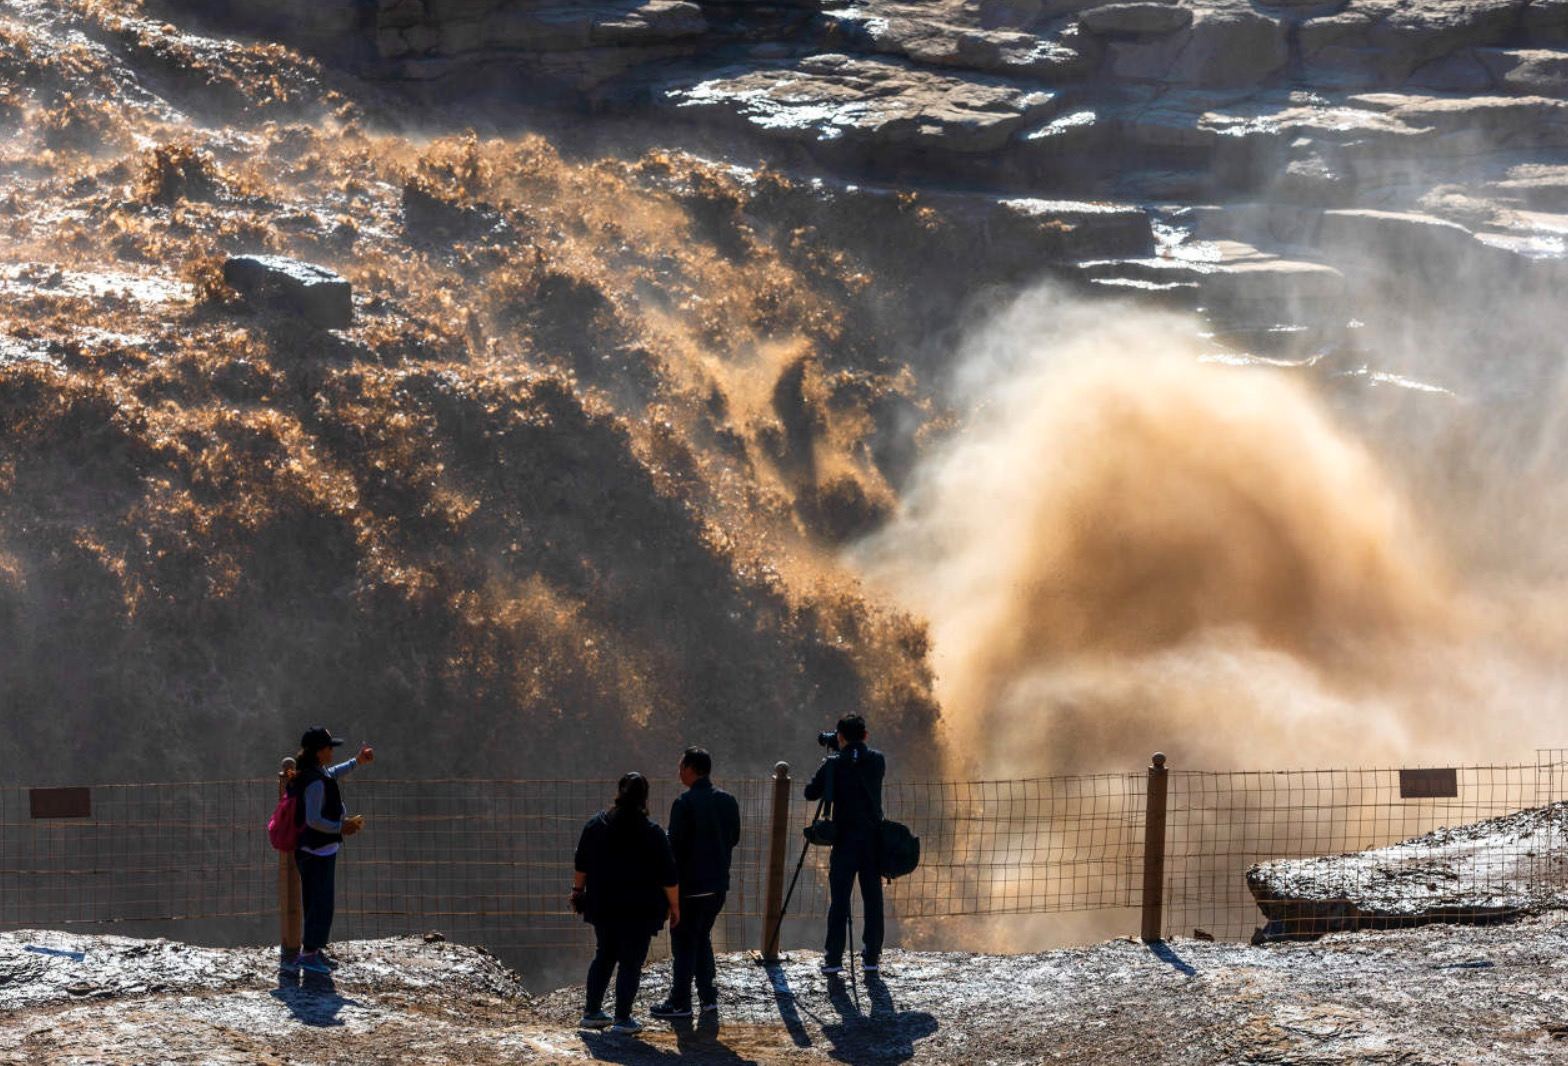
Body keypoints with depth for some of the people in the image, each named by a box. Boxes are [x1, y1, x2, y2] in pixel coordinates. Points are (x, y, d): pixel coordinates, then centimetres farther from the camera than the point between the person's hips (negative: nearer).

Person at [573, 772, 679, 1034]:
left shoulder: (596, 825, 0)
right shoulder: (652, 833, -12)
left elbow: (581, 864, 9)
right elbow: (667, 876, -10)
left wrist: (578, 890, 22)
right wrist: (674, 906, -1)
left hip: (602, 905, 5)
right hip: (639, 910, -4)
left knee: (603, 956, 19)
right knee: (631, 961, 2)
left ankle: (592, 1012, 22)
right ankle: (622, 1019, 1)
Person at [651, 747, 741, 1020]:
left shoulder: (685, 803, -17)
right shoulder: (727, 801, 4)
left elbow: (675, 844, -16)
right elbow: (734, 838, 12)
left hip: (691, 885, -7)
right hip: (719, 883, 7)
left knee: (684, 942, 1)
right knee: (703, 938, 20)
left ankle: (680, 1002, 3)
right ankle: (708, 996, 19)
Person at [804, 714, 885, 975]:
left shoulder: (834, 764, -6)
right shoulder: (877, 761, 3)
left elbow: (811, 793, 1)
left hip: (845, 839, -2)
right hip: (874, 839, 2)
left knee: (839, 901, 0)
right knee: (873, 899, 7)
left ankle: (833, 958, -3)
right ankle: (872, 957, 8)